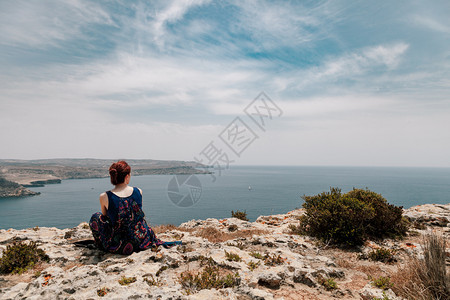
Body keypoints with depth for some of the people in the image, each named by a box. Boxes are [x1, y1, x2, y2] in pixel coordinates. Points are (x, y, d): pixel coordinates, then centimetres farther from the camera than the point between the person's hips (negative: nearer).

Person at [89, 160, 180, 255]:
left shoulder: (104, 197, -15)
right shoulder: (138, 192, -8)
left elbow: (105, 216, 7)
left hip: (117, 246, -3)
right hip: (141, 241, 3)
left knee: (96, 217, 18)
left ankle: (102, 247, 27)